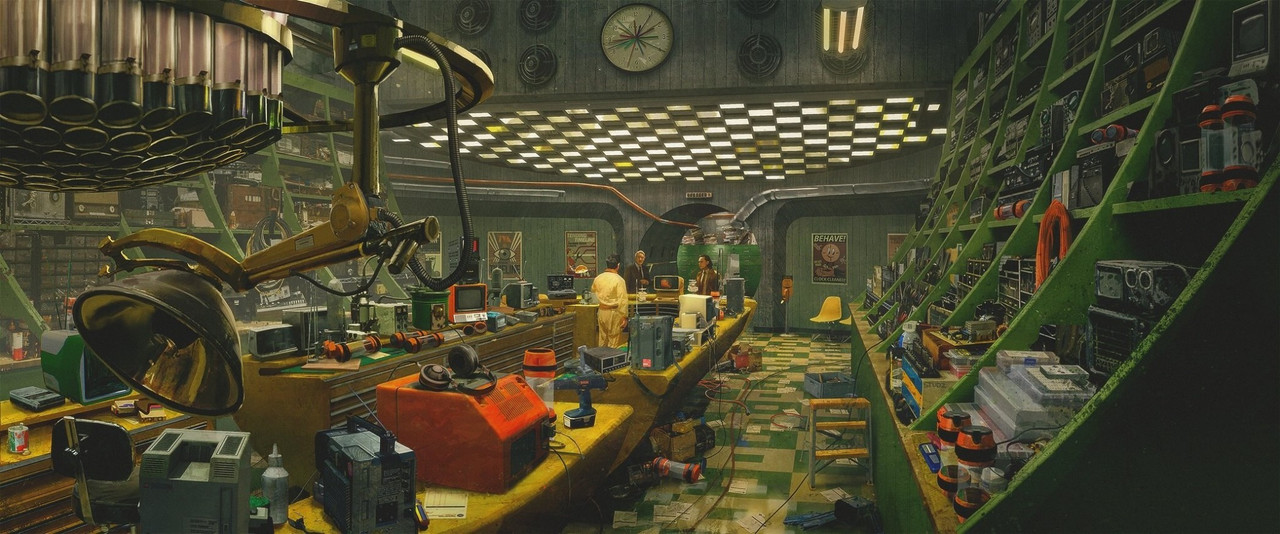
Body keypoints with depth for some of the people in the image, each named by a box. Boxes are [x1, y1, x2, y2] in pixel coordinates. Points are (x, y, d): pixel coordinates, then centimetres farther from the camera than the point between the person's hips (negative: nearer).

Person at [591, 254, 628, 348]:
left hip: (601, 311, 5)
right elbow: (622, 300, -16)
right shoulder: (619, 280, -14)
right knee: (613, 341, 4)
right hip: (614, 312, -5)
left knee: (602, 339, 15)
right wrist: (624, 316, -11)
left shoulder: (598, 278, 1)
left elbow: (593, 290, 22)